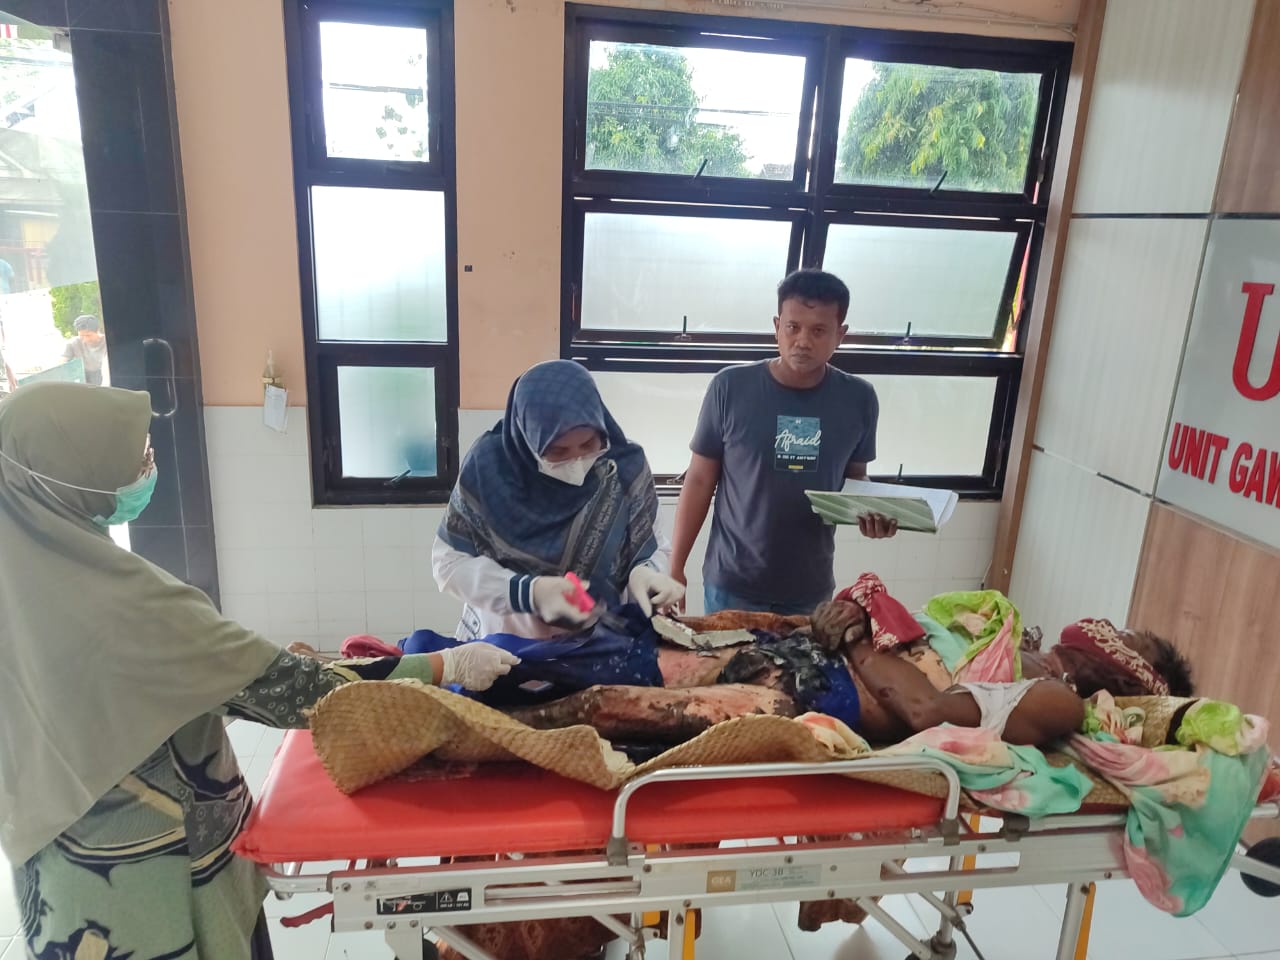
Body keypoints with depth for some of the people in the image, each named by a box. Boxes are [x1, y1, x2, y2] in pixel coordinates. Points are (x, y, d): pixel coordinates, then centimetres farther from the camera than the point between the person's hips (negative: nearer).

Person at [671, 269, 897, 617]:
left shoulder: (859, 399, -6)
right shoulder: (730, 387, -13)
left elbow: (855, 478, 9)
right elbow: (700, 481, -5)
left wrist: (870, 512, -14)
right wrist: (675, 567, -5)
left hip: (811, 590, 2)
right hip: (731, 585, -2)